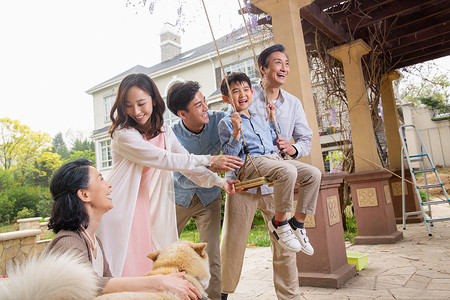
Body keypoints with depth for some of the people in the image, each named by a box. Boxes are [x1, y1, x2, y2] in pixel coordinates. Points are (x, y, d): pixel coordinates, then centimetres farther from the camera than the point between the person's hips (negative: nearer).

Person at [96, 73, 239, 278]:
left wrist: (218, 181, -9)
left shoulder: (165, 133, 7)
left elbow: (186, 163, 5)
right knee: (124, 268, -3)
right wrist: (209, 160, -17)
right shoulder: (123, 134, -15)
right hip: (121, 209, -5)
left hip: (149, 211, 5)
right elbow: (163, 159, -20)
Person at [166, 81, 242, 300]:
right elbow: (183, 180, -26)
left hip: (209, 198, 1)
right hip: (179, 197, 0)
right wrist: (213, 168, -43)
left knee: (212, 256, -6)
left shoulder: (218, 120, -19)